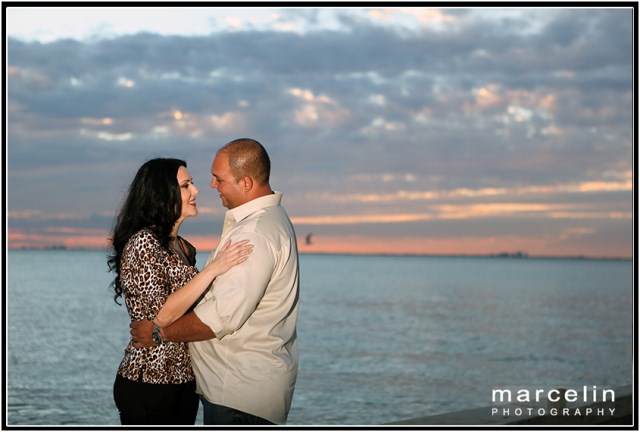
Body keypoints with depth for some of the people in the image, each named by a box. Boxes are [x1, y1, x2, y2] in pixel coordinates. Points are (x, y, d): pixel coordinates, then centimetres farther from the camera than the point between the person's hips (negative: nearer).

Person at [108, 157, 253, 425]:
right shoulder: (143, 242, -15)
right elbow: (161, 315, -23)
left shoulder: (182, 247, 11)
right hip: (151, 383, -8)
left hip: (184, 380, 9)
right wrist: (213, 268, -25)